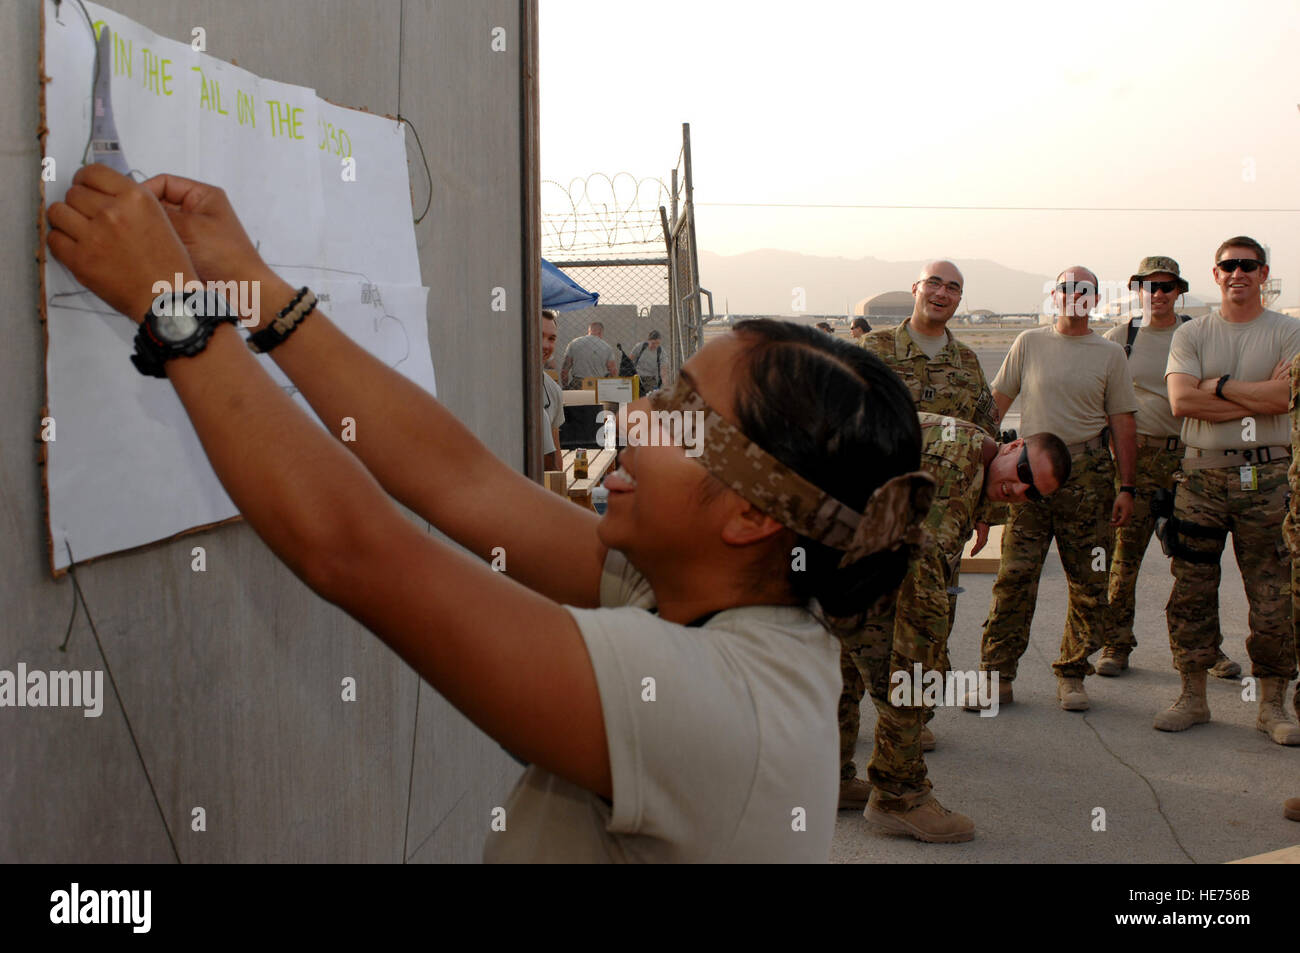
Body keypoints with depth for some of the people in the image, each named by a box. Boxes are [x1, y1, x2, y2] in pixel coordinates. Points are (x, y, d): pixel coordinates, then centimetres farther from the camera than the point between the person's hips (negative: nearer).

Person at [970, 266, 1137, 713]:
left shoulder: (1110, 354, 8)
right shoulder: (1029, 343, 9)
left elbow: (1122, 424, 7)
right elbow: (997, 402, 12)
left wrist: (1126, 487, 2)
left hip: (1088, 474, 0)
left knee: (1088, 584, 3)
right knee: (1014, 577, -4)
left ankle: (1072, 676, 16)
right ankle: (997, 676, 3)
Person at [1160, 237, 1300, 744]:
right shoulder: (1190, 335, 8)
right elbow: (1181, 400, -8)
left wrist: (1219, 385, -8)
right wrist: (1259, 395, -9)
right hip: (1202, 474, 1)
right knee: (1191, 591, 4)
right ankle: (1192, 696, 16)